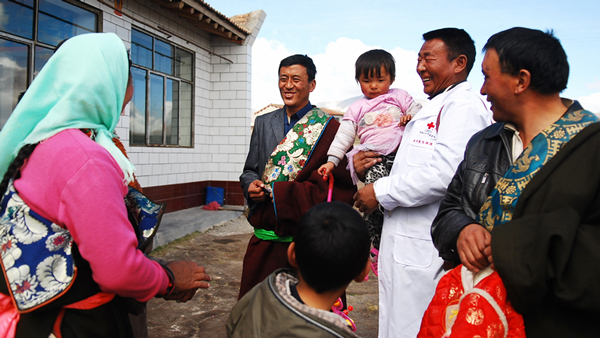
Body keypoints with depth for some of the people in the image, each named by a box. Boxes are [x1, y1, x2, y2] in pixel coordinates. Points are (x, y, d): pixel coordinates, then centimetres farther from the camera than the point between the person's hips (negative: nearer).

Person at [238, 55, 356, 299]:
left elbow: (339, 186, -14)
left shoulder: (328, 128, -7)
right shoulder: (263, 123, 12)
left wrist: (277, 191, -17)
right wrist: (251, 185, -6)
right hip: (264, 237, 5)